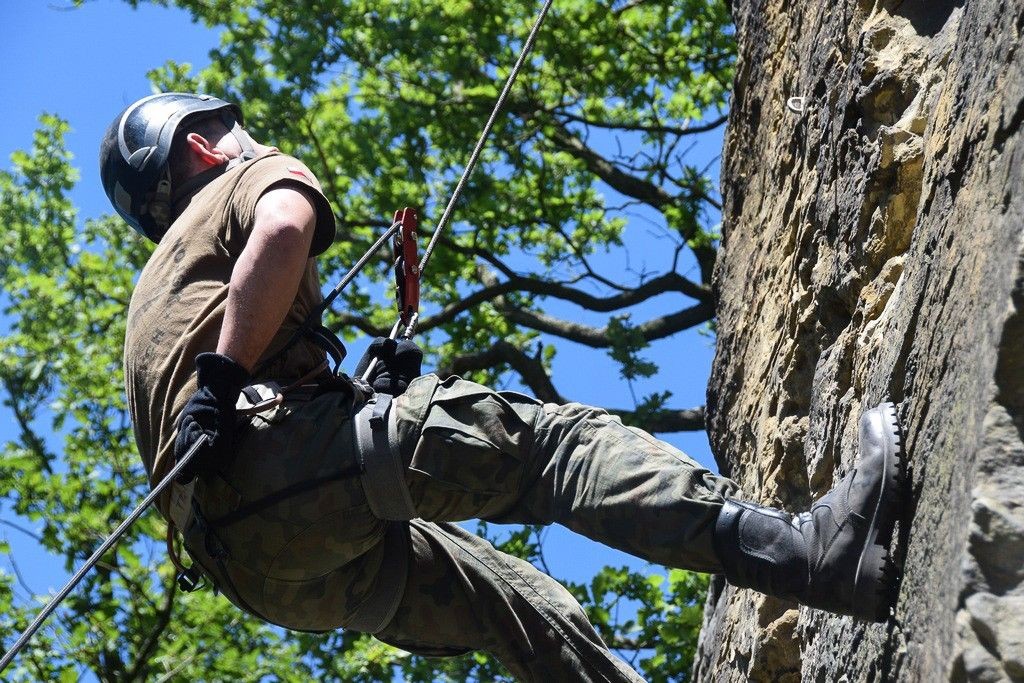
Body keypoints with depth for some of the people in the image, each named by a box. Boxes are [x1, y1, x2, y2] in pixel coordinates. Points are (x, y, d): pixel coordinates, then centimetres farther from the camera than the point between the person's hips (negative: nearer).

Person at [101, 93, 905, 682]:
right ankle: (811, 550, -39)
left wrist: (369, 390, 25)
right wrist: (224, 379, -11)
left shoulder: (157, 283, 39)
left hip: (259, 563, 9)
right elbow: (285, 226, -11)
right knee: (551, 441, -19)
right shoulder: (252, 177, 17)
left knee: (525, 606, 14)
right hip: (273, 451, -9)